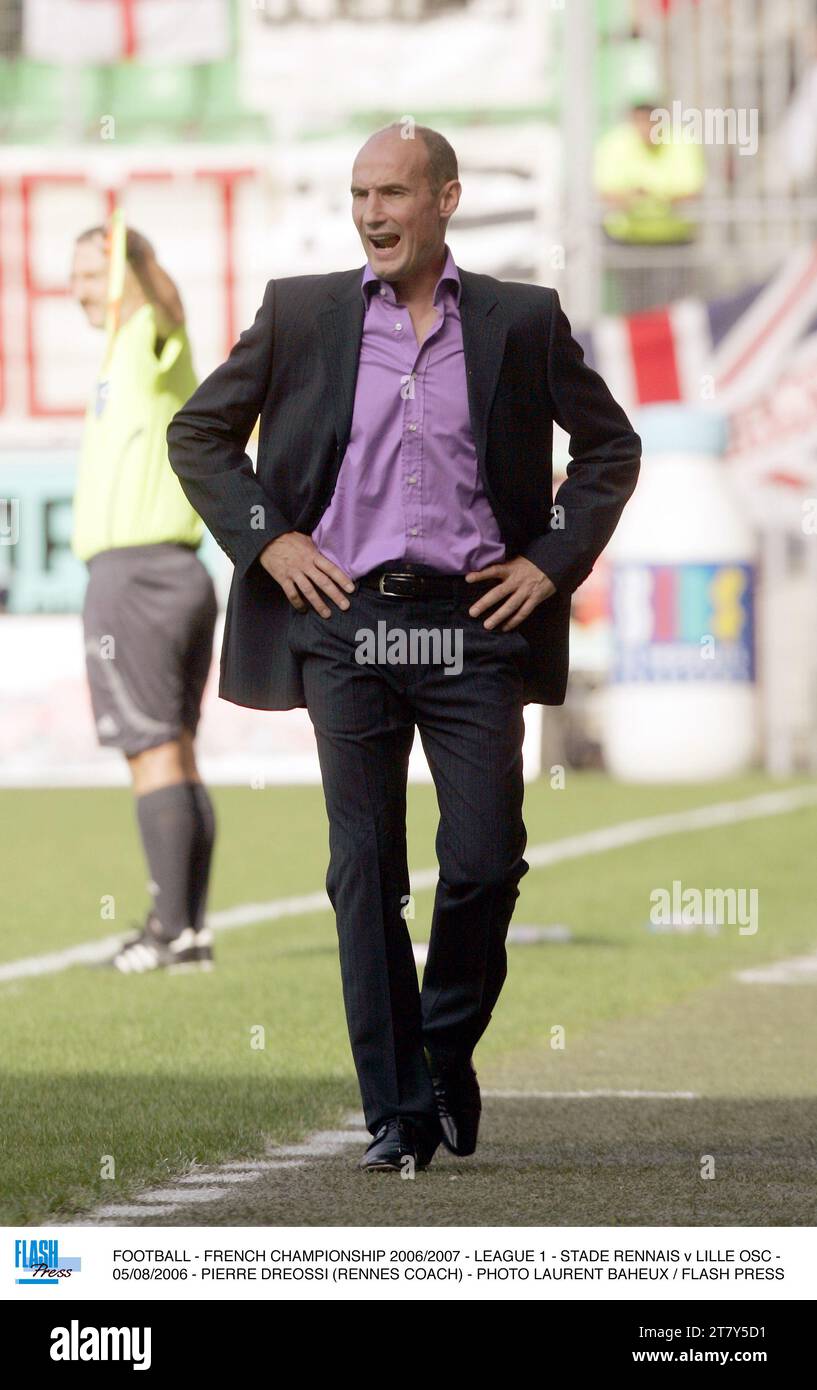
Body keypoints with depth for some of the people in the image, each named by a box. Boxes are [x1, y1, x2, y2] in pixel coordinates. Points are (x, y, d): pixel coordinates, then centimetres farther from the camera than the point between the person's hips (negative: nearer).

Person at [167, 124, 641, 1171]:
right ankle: (397, 1112, 3)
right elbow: (197, 433, 14)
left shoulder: (522, 321, 5)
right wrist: (263, 541, 2)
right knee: (366, 873, -1)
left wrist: (555, 561, 4)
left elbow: (611, 445, 15)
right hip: (345, 621, 0)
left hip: (474, 625, 0)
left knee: (485, 863, -3)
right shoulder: (301, 313, 6)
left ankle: (447, 1051, 23)